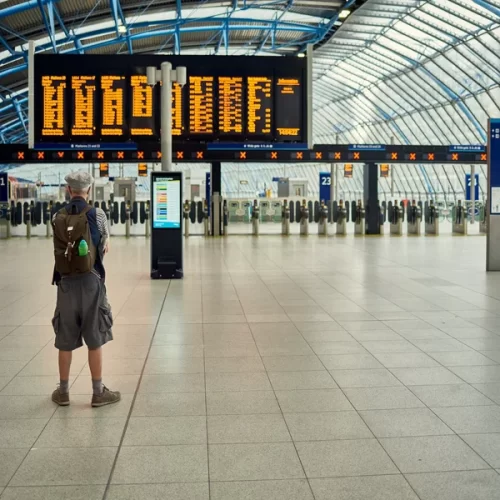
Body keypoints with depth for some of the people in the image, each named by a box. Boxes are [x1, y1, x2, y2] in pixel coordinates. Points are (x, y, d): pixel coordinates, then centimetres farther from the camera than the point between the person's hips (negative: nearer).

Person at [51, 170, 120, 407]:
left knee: (65, 340, 11)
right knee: (95, 339, 4)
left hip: (66, 282, 3)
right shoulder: (97, 214, -5)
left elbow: (61, 248, 7)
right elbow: (104, 246, 6)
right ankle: (98, 392, 10)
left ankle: (63, 391, 21)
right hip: (90, 281, -3)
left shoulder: (57, 218, 3)